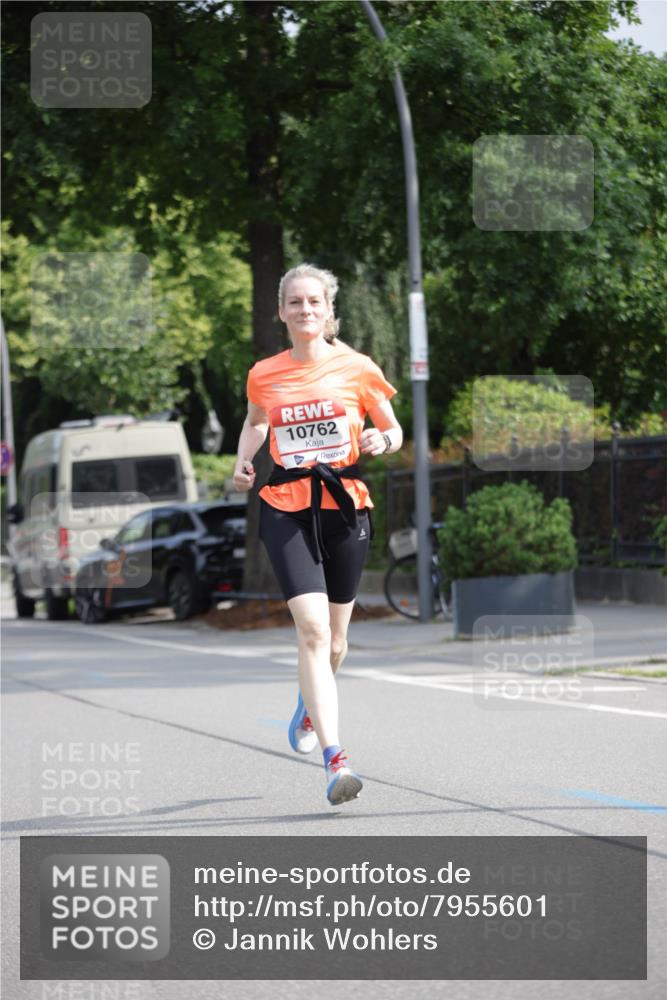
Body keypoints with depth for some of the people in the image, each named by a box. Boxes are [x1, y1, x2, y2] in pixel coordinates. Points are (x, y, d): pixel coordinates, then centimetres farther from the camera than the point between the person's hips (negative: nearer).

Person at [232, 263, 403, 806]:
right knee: (312, 627, -17)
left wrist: (380, 440, -12)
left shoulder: (357, 368, 0)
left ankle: (309, 704, 46)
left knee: (334, 633, 12)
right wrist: (244, 462, 7)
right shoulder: (264, 375, 4)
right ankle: (334, 757, -22)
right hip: (286, 508, -1)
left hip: (345, 505, 1)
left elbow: (394, 431, 10)